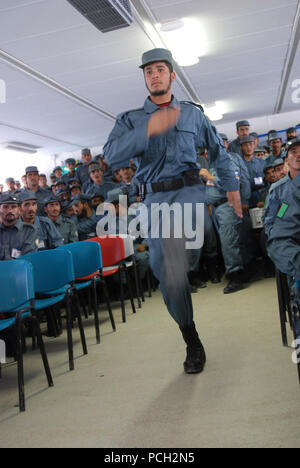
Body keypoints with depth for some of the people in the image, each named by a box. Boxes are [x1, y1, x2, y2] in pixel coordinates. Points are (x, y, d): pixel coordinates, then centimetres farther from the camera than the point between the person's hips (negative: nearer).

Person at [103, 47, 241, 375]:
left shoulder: (193, 114, 14)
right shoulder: (131, 119, 9)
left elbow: (217, 150, 24)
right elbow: (111, 156, -9)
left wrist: (232, 186, 25)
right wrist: (147, 130, -21)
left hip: (187, 189, 1)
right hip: (152, 197, 0)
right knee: (163, 272, -2)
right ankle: (192, 343, 12)